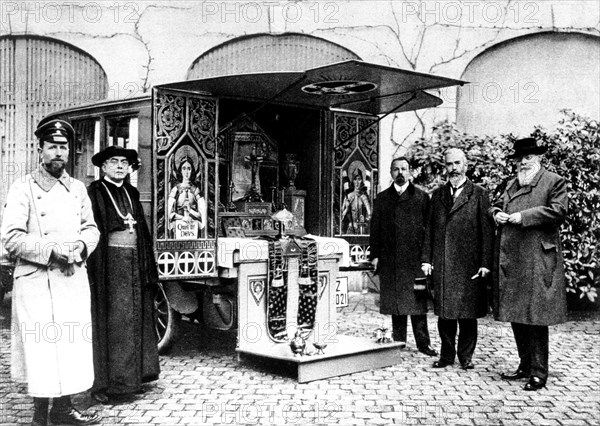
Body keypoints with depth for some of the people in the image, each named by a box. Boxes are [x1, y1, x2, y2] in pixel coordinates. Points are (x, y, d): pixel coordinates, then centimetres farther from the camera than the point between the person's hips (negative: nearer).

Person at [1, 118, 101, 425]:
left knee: (73, 345, 10)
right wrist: (52, 250, -20)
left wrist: (81, 245, -5)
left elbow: (90, 227, 16)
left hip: (74, 279, 6)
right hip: (37, 282, -5)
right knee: (42, 349, -2)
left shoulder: (77, 188, 12)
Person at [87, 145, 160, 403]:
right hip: (108, 262, -6)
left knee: (135, 319, 9)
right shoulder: (94, 192, -2)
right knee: (109, 321, -5)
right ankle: (104, 382, 3)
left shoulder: (132, 193, 17)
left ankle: (132, 377, 18)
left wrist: (148, 265, 12)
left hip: (134, 262, 7)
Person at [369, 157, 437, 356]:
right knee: (395, 300, 7)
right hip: (389, 259, 2)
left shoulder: (421, 197, 6)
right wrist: (375, 255, 2)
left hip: (414, 258, -2)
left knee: (417, 301, 0)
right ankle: (398, 341, 16)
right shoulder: (382, 198, 12)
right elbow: (375, 228, 10)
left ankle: (423, 342, 8)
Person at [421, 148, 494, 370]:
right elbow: (429, 228, 12)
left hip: (469, 264, -3)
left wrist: (485, 263, -9)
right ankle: (446, 354, 18)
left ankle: (466, 355, 17)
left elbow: (487, 231, -2)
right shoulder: (438, 194, 13)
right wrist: (426, 259, 4)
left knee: (468, 312, 4)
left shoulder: (479, 194, 2)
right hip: (441, 264, 3)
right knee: (444, 311, 8)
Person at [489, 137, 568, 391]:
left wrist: (523, 216, -15)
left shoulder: (554, 182, 0)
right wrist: (497, 214, 3)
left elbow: (558, 211, -12)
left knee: (536, 317, -4)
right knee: (515, 315, 11)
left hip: (538, 262, -6)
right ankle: (525, 365, 25)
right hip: (510, 260, 7)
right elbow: (496, 206, 27)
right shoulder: (511, 185, 19)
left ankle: (539, 373, 5)